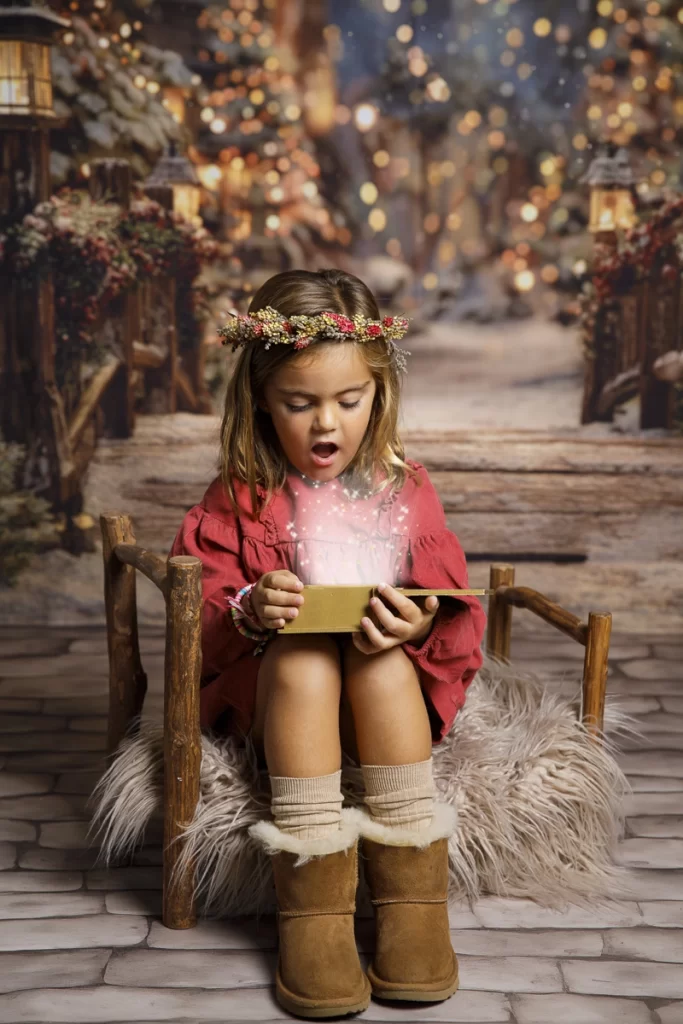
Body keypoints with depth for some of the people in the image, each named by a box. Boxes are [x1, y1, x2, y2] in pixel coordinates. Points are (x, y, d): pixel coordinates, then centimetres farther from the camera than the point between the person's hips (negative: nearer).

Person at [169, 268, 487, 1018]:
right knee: (303, 658, -34)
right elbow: (197, 619, -3)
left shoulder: (406, 492, 5)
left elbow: (457, 614, 0)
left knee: (382, 660, -33)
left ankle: (411, 896, -32)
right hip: (281, 689, 0)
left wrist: (419, 626, -24)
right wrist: (248, 613, -25)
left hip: (393, 686, 1)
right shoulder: (239, 501, 3)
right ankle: (312, 904, -38)